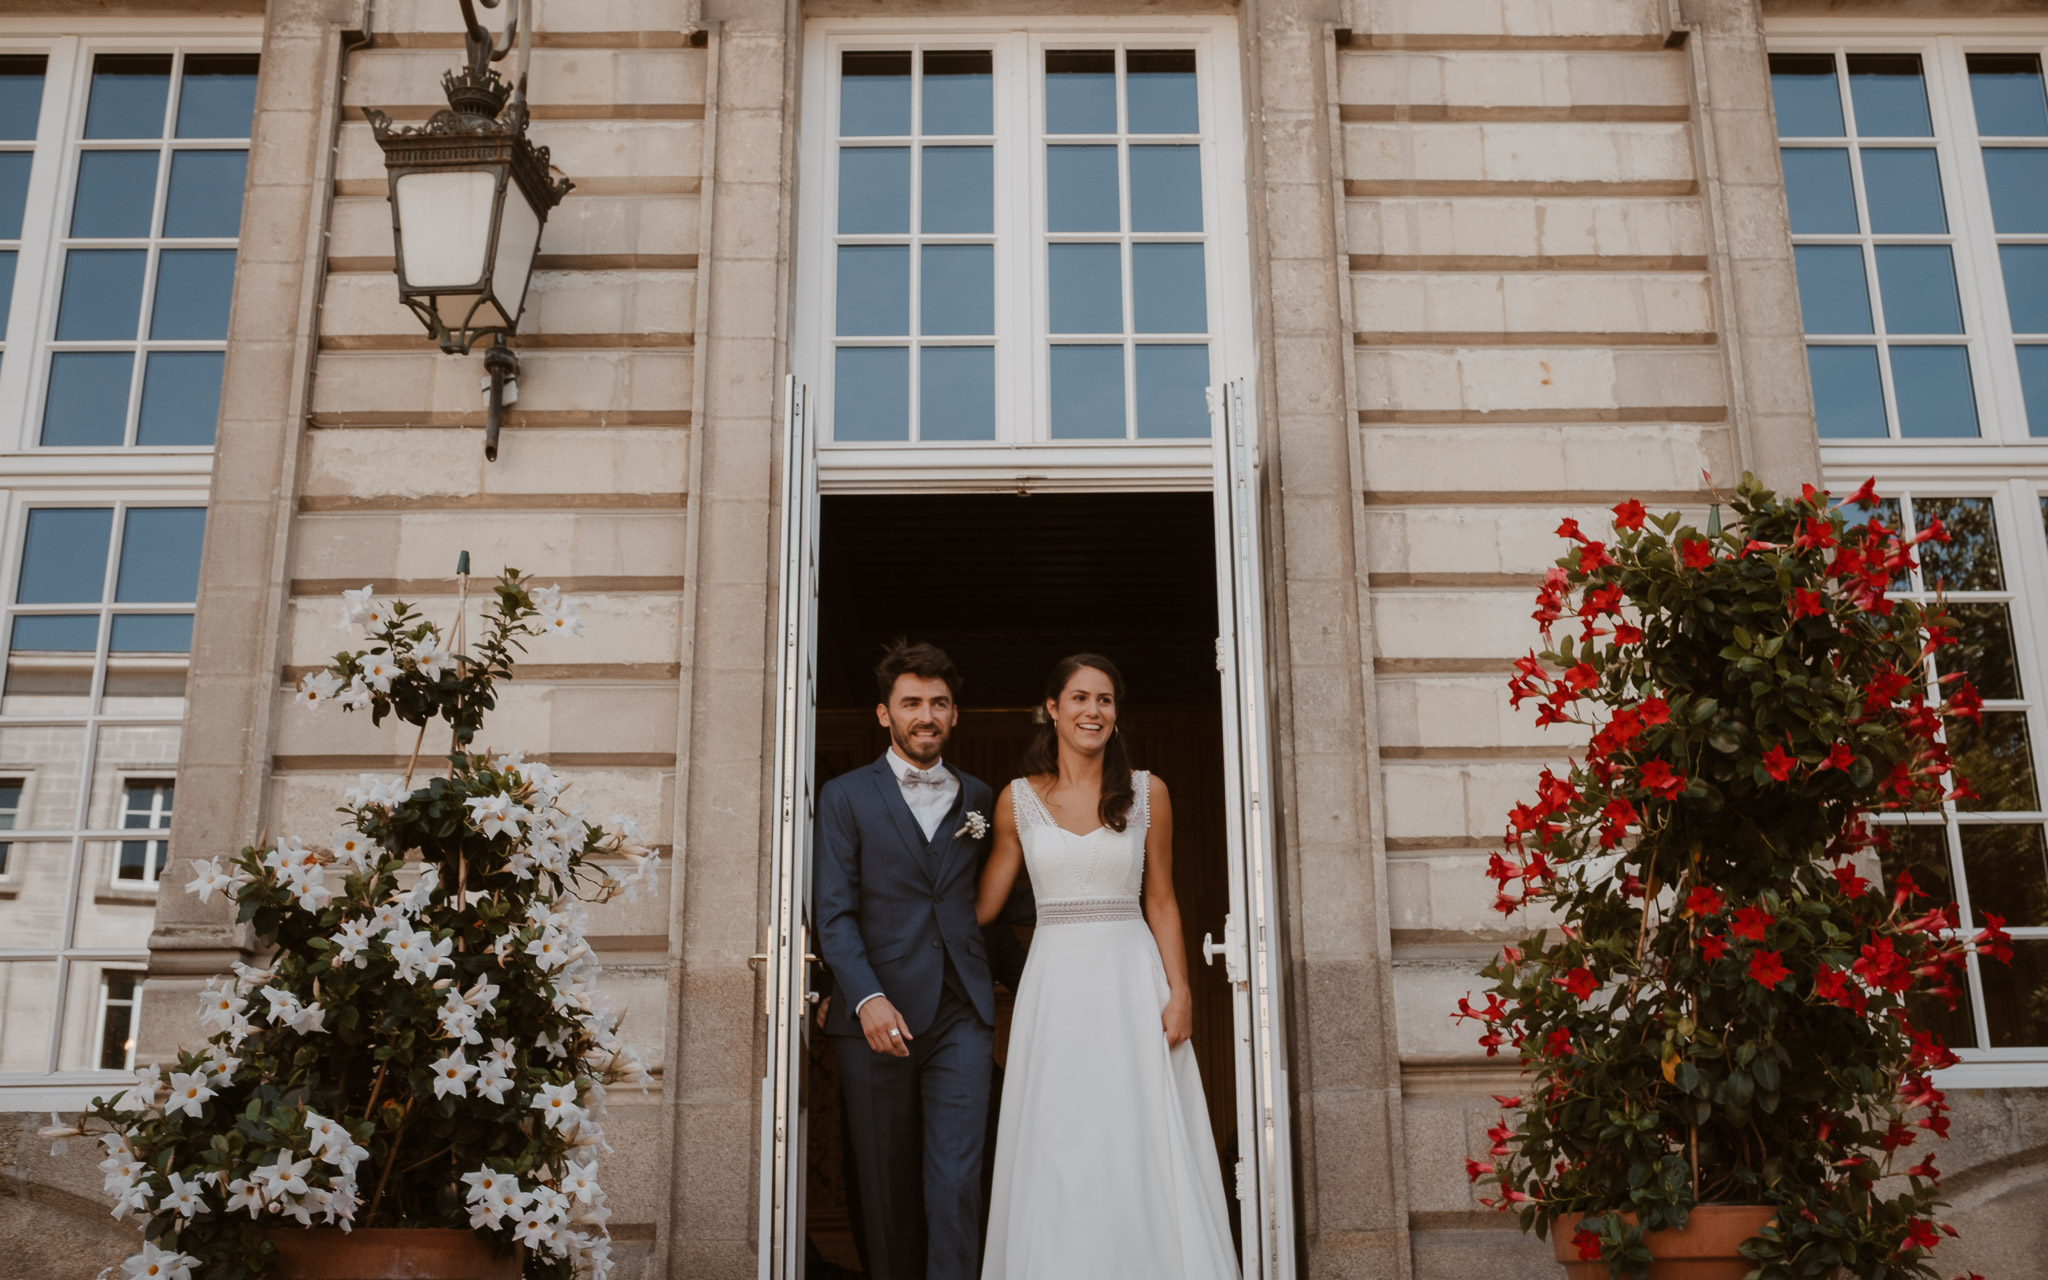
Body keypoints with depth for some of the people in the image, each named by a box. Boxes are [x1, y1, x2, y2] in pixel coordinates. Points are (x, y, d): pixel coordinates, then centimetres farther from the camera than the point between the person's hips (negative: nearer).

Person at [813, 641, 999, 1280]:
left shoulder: (979, 798, 14)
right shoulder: (845, 796, 5)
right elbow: (833, 911, -3)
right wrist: (866, 997, -16)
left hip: (962, 1015, 1)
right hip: (879, 1013, -1)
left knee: (956, 1181, -7)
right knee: (887, 1185, 7)